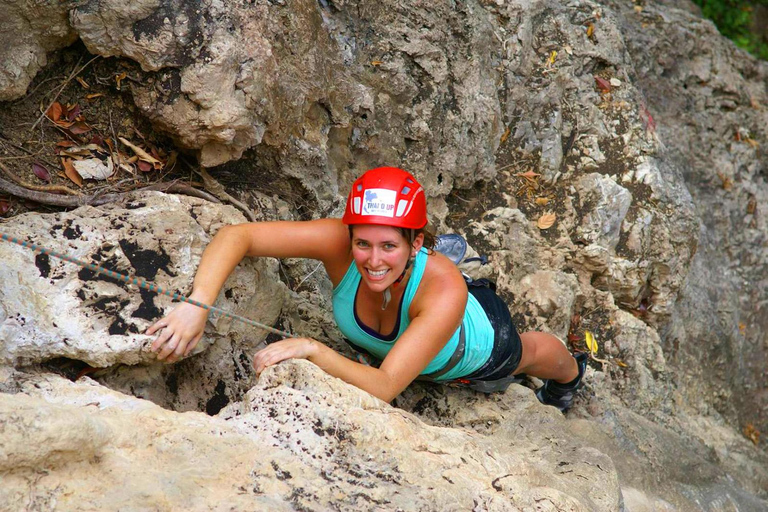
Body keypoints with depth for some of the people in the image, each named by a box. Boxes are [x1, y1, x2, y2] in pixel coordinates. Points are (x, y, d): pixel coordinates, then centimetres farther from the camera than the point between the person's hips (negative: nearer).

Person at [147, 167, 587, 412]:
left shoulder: (443, 289, -52)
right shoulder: (338, 243, -43)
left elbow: (384, 388, -54)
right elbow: (235, 236, -45)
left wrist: (310, 349, -65)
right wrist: (196, 307, -59)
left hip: (479, 346, -1)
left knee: (527, 353, 36)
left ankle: (571, 371, 72)